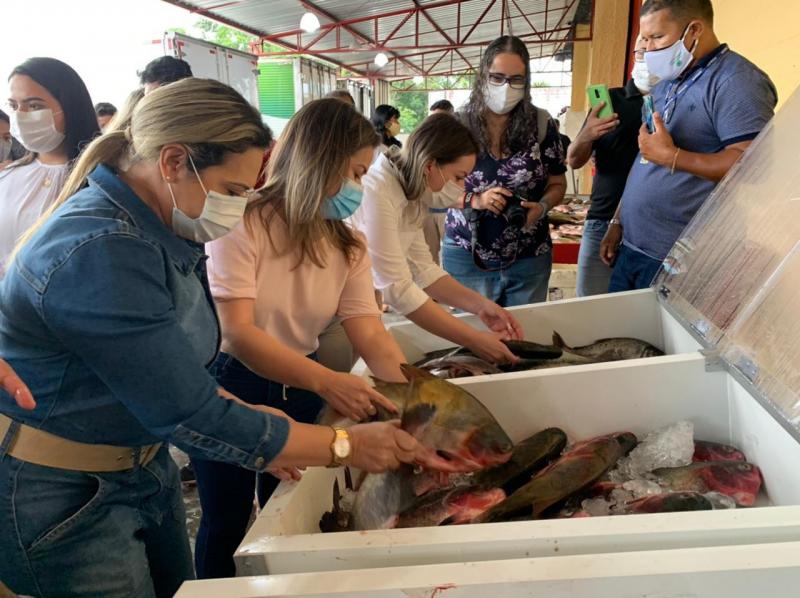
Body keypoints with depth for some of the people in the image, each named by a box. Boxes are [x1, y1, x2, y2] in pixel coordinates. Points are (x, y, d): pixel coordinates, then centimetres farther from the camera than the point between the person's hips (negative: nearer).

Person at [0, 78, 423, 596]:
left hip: (143, 463, 8)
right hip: (62, 496, -8)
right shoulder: (100, 252, -31)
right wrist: (346, 445, -21)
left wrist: (251, 423, -8)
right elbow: (189, 414, -28)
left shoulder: (164, 233, -2)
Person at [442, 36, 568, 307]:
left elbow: (557, 184, 7)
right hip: (467, 257, -1)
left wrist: (541, 207, -14)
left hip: (529, 259, 1)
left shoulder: (541, 124, -2)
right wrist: (474, 200, -18)